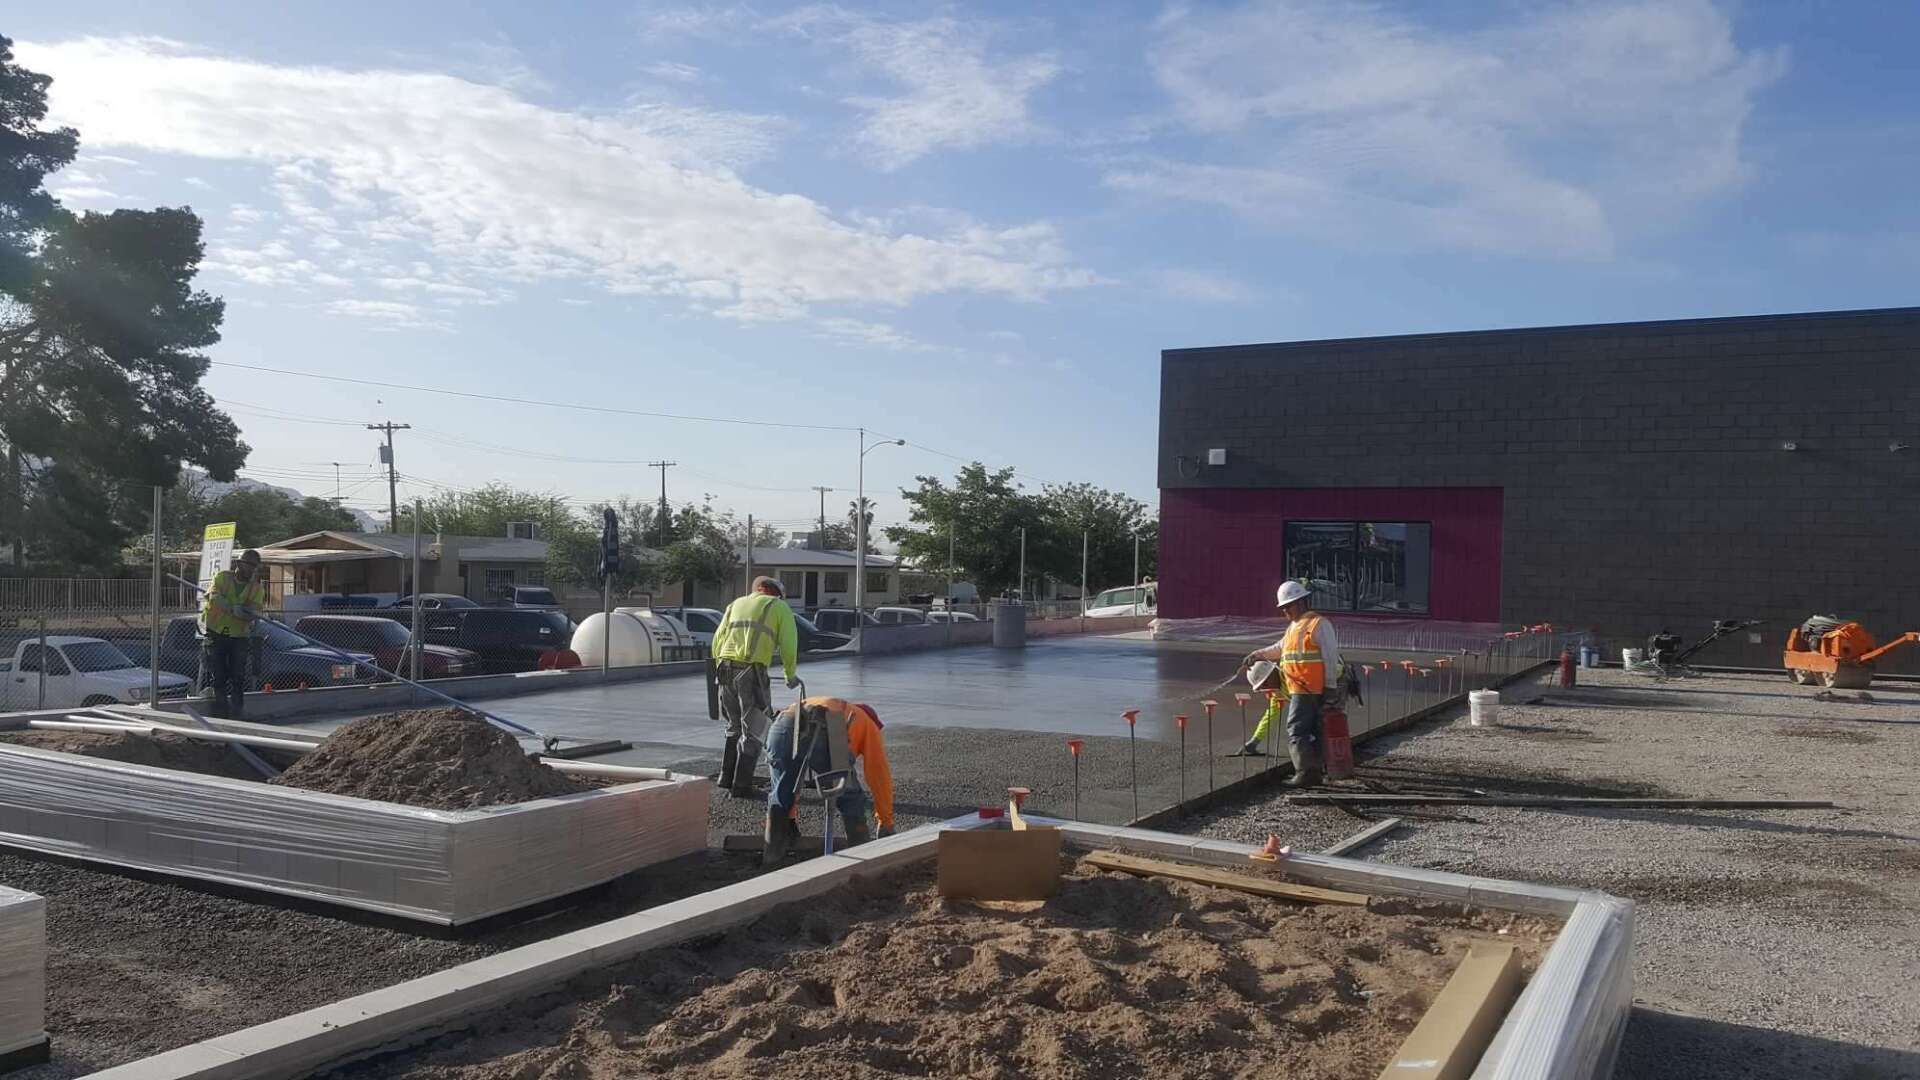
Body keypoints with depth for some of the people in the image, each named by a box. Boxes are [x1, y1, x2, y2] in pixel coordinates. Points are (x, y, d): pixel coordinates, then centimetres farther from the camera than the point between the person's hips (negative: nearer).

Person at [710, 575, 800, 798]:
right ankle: (742, 786, 3)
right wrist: (790, 675, 16)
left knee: (734, 728, 21)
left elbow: (718, 639, 17)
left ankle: (726, 778, 22)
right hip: (752, 671, -5)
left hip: (725, 668, 5)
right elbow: (788, 645, 2)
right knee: (753, 731, 5)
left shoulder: (736, 604, 24)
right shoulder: (780, 607, 11)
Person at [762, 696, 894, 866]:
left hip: (781, 728, 4)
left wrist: (789, 818, 56)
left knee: (781, 794, 27)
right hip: (822, 734, -4)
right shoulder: (868, 723, 36)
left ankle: (773, 852, 26)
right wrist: (886, 823, 41)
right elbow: (880, 776, 32)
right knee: (851, 797, 17)